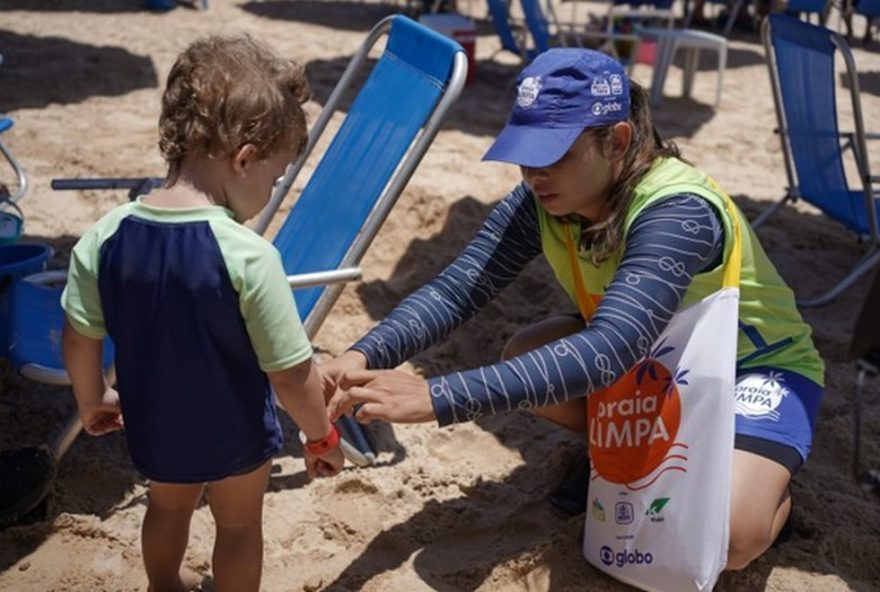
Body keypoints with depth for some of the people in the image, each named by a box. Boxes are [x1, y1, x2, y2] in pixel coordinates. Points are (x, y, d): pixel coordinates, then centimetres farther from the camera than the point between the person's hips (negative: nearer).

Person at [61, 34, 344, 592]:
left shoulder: (106, 236, -16)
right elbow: (292, 374, -24)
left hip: (153, 424, 5)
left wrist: (92, 401, 15)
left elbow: (79, 338, -4)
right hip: (233, 435, -4)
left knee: (168, 506, 32)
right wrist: (323, 436, -7)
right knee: (239, 526, 22)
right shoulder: (248, 255, -30)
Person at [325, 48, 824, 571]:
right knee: (523, 362, -20)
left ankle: (769, 486, 5)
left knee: (723, 537, -30)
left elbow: (608, 351, -50)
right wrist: (363, 356, -43)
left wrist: (437, 399, -57)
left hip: (758, 362, -6)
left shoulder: (679, 212, -37)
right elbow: (455, 290, -24)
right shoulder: (541, 201, -18)